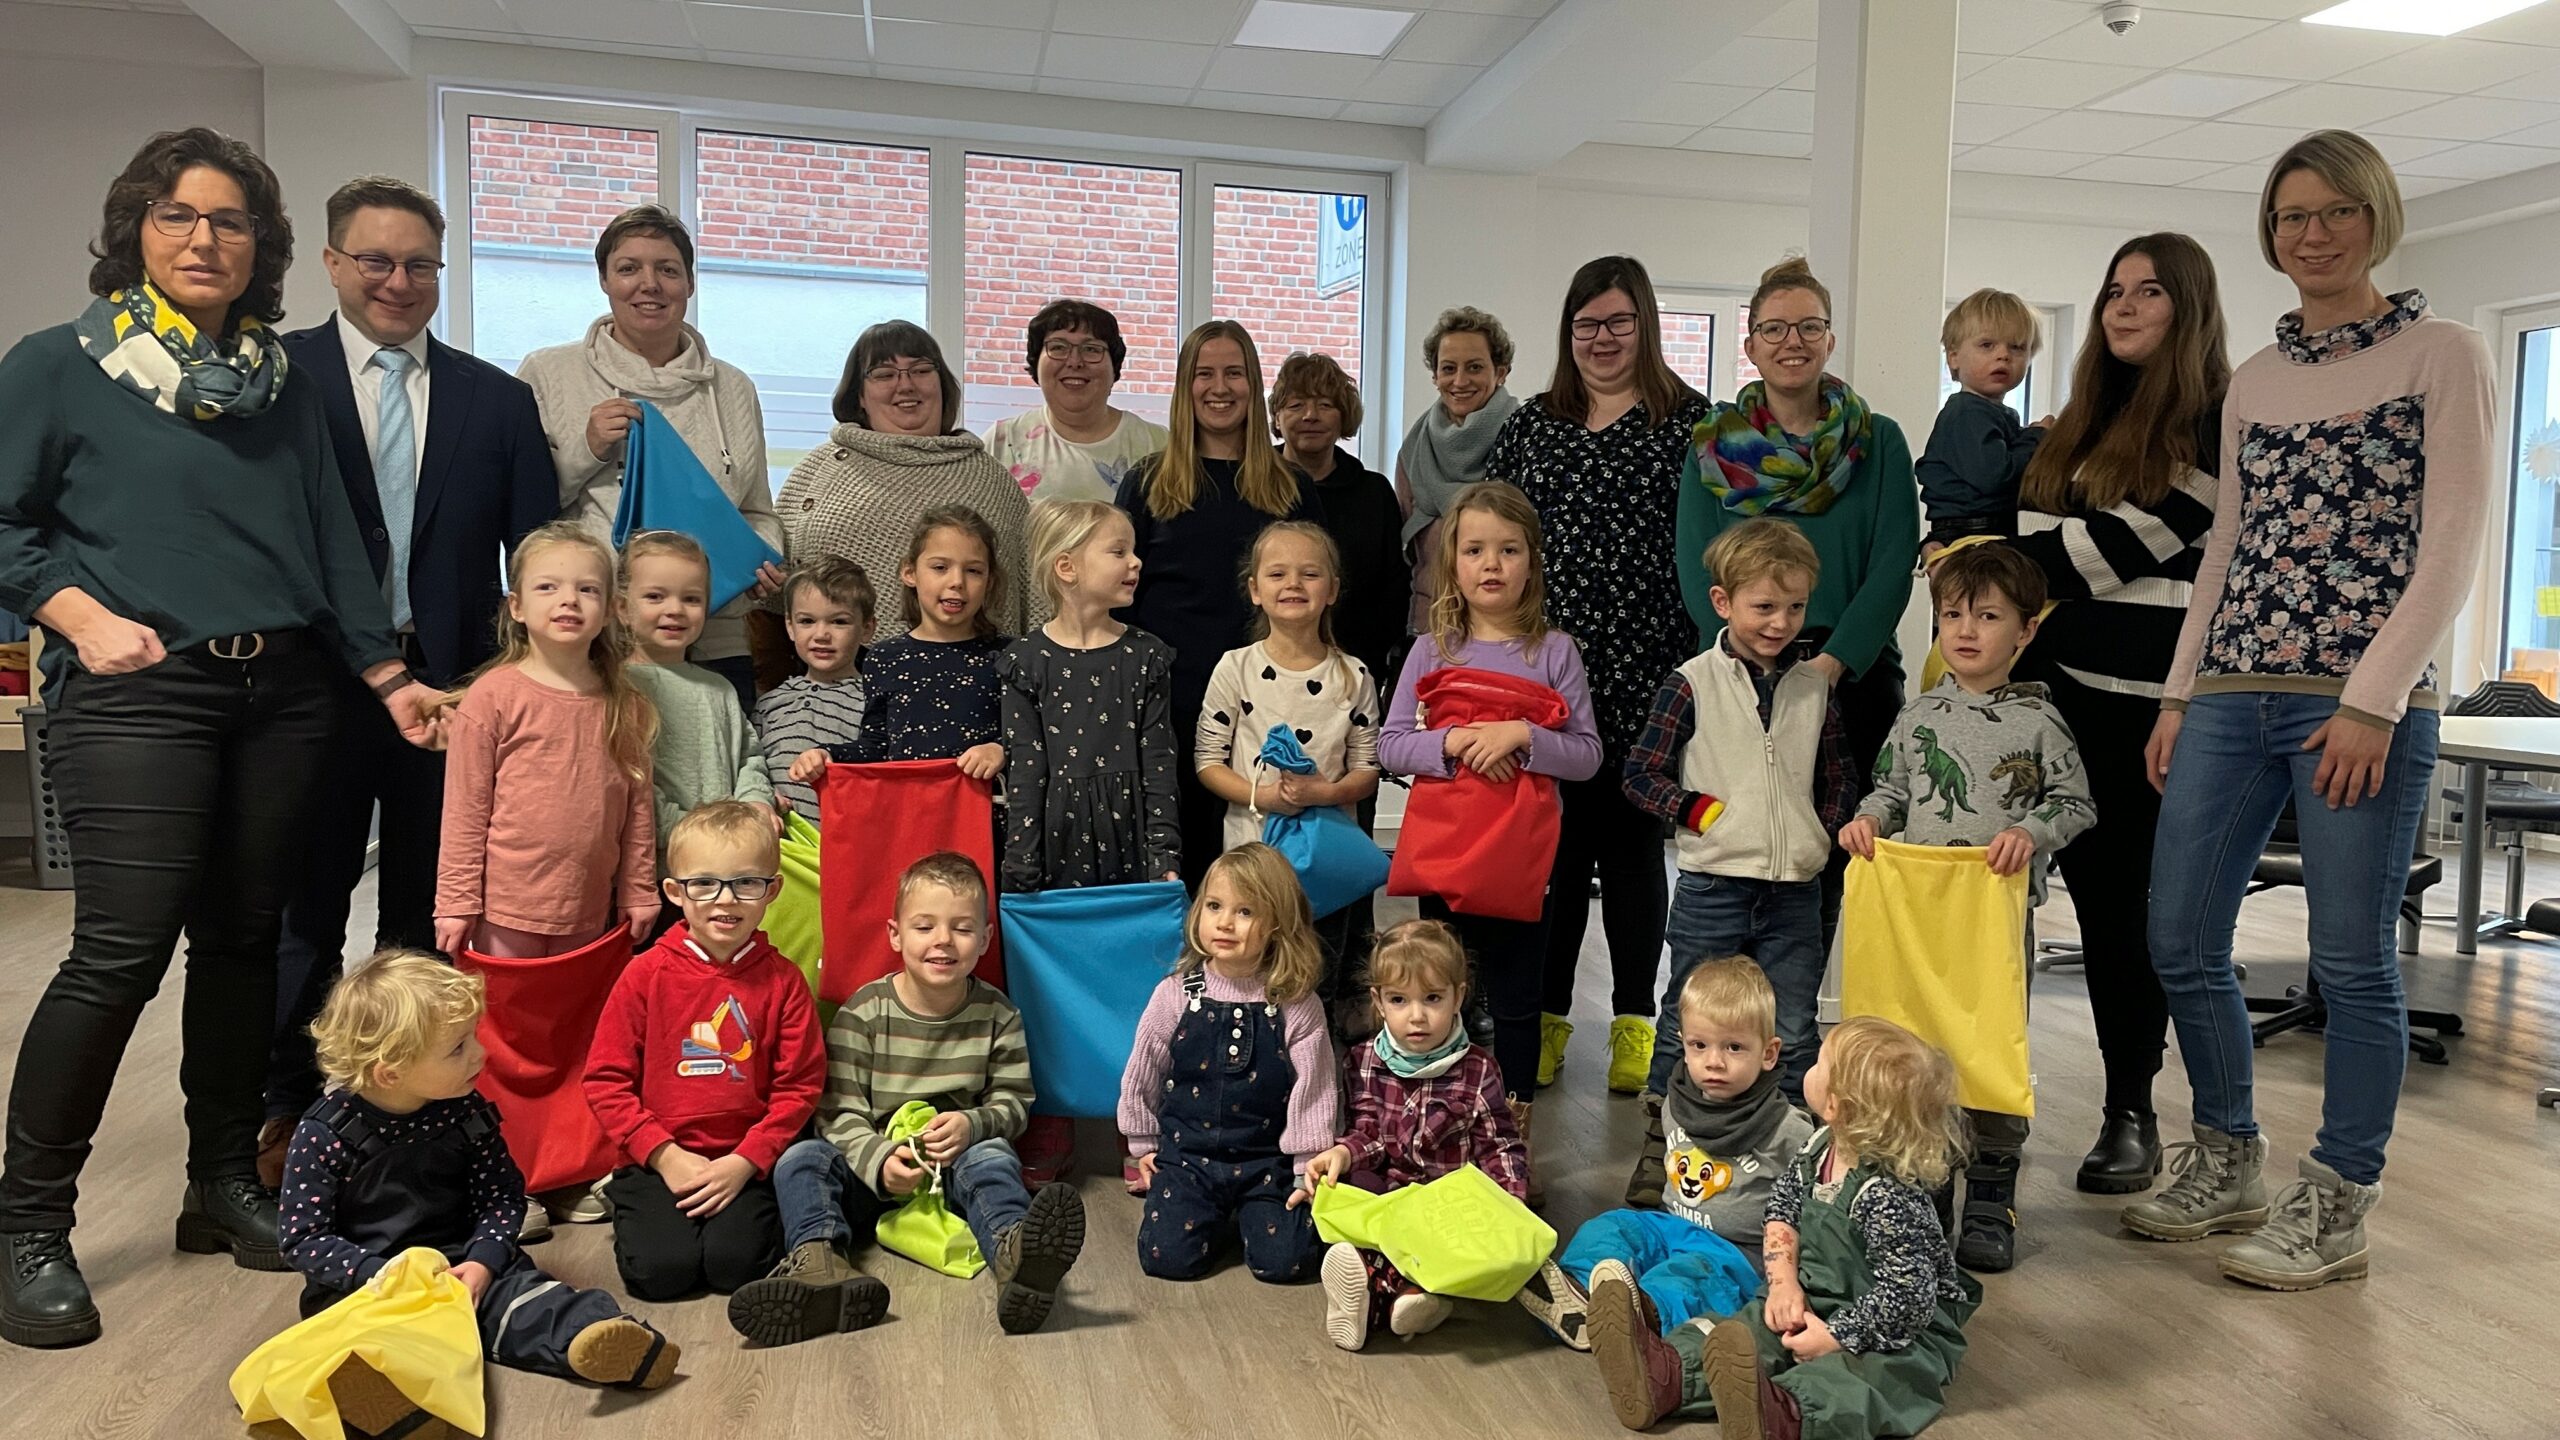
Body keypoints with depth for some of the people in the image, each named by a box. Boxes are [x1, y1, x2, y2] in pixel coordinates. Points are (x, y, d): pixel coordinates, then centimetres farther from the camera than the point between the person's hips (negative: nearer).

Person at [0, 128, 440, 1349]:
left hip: (281, 690, 4)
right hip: (138, 691, -4)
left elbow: (332, 544, 13)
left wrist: (390, 677, 7)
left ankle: (225, 1185, 21)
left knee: (244, 938, 8)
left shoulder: (283, 388, 16)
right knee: (123, 950, -9)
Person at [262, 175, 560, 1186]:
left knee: (426, 914, 12)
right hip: (319, 680, -2)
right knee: (306, 909, 11)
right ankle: (288, 1110, 26)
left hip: (452, 684, 2)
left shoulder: (497, 399, 8)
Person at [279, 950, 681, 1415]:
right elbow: (304, 1240, -9)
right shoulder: (326, 1133, -12)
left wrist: (481, 1263, -13)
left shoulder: (466, 1111, -1)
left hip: (460, 1265, 2)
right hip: (360, 1282, -2)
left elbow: (502, 1195, 4)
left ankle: (598, 1333, -46)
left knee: (516, 1286, -24)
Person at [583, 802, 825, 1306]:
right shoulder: (646, 974, -1)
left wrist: (744, 1161, -11)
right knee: (659, 1268, -20)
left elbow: (800, 1086, 0)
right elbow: (606, 1080, 0)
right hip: (657, 1161, 0)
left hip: (744, 1164, 0)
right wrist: (664, 1155, -9)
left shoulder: (782, 980, 1)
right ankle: (633, 1208, 15)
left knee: (736, 1263, -21)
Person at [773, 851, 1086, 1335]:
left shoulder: (996, 1013, 2)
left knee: (994, 1159, -32)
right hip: (873, 1171, 1)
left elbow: (1014, 1100, 4)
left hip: (960, 1164, -1)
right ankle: (817, 1262, -52)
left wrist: (972, 1125, -19)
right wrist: (879, 1161, -26)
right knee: (801, 1160, -24)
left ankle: (1013, 1254, -64)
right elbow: (840, 1112, -6)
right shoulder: (863, 1012, -3)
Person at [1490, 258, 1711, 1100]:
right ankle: (1545, 1017, 17)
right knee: (1552, 840, 5)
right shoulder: (1531, 425, 13)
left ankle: (1635, 1024, 18)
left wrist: (1701, 656, -8)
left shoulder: (1688, 421, 3)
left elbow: (1709, 542, -1)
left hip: (1644, 672, -2)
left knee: (1631, 840, 6)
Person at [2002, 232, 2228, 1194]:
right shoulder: (2085, 424, 19)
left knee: (2128, 902, -1)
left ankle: (2131, 1113, 11)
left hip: (2148, 700, -5)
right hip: (2064, 687, 6)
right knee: (2095, 897, 6)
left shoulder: (2219, 420, -3)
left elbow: (2132, 542, -11)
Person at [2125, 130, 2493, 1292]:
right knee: (2179, 941, 6)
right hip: (2232, 693, 5)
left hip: (2366, 703, -5)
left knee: (2350, 961, 0)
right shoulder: (2254, 379, 16)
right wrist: (2180, 691, 10)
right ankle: (2228, 1162, 25)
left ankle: (2336, 1209, 16)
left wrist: (2373, 699, -15)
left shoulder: (2443, 356, 1)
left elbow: (2451, 548, -6)